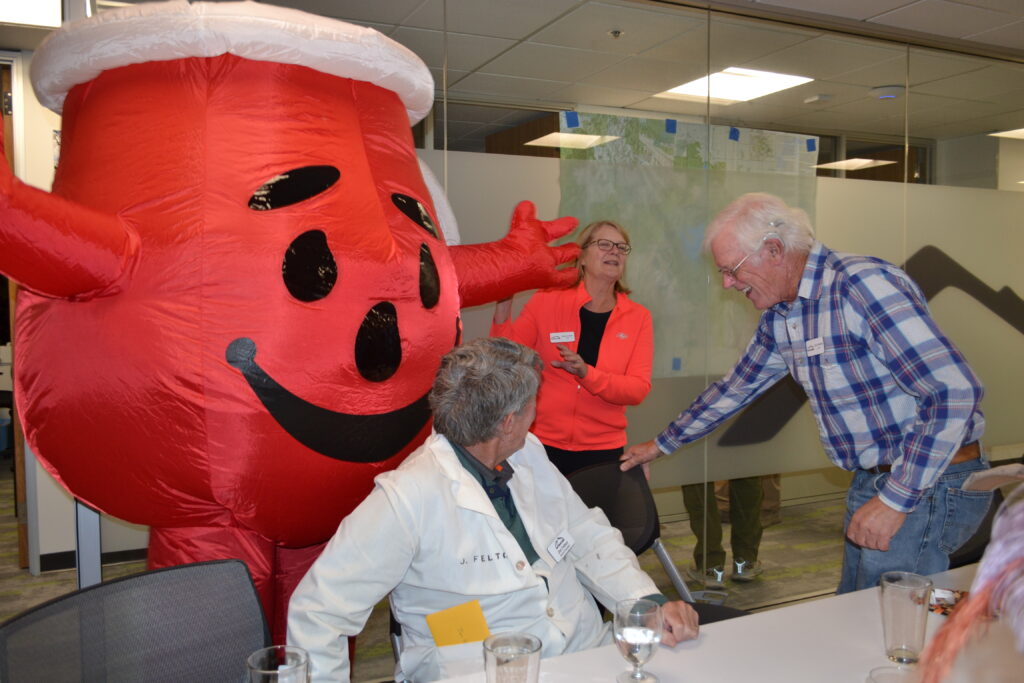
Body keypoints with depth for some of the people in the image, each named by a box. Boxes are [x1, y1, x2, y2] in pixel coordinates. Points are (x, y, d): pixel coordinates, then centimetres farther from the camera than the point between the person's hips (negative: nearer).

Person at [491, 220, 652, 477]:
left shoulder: (638, 317, 1)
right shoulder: (547, 300, -3)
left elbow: (638, 389, -8)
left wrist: (586, 373, -24)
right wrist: (503, 305, -17)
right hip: (542, 445, -1)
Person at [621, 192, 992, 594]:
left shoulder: (862, 285, -22)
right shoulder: (778, 317, 6)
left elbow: (955, 391, -26)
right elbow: (737, 386, 20)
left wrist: (895, 500, -24)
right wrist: (662, 445, 24)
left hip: (926, 484, -8)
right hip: (870, 480, 8)